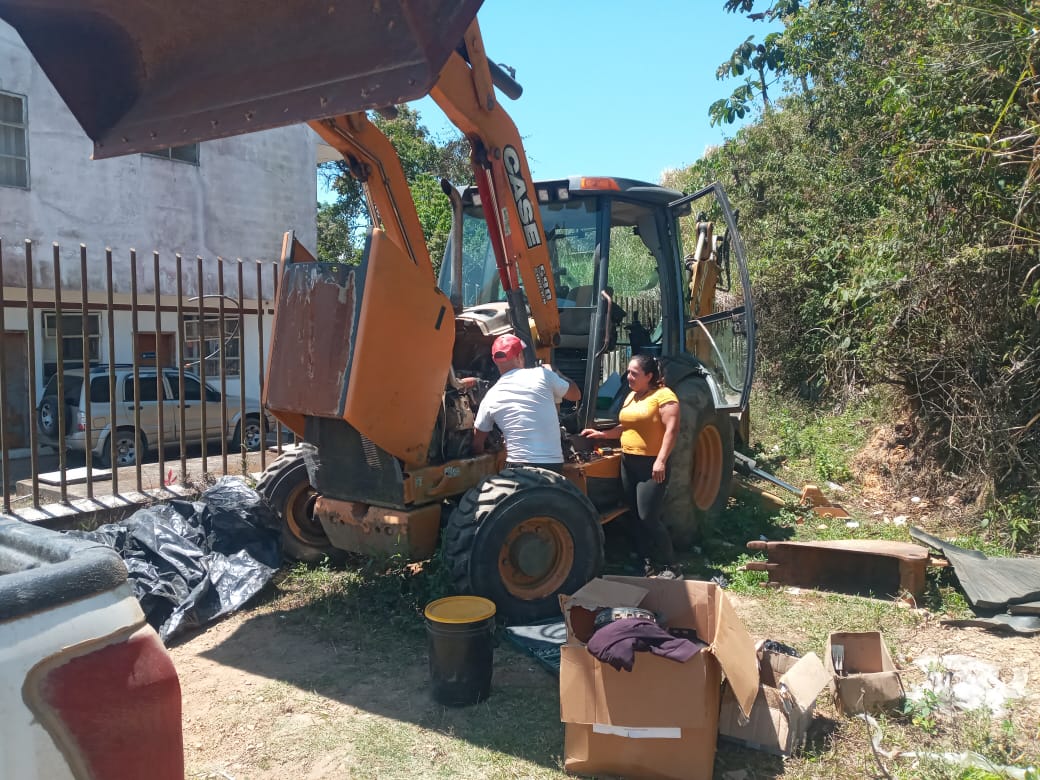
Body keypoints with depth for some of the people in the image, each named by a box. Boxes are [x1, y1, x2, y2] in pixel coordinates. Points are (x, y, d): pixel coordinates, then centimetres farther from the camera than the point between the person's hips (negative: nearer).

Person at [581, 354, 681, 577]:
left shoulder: (663, 395, -12)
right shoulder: (631, 396, 15)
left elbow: (672, 429, -18)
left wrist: (661, 460, -24)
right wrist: (600, 434, 12)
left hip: (651, 465, -9)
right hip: (629, 463, 9)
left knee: (648, 517, -10)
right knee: (636, 516, 11)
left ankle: (670, 566, 2)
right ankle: (647, 561, 21)